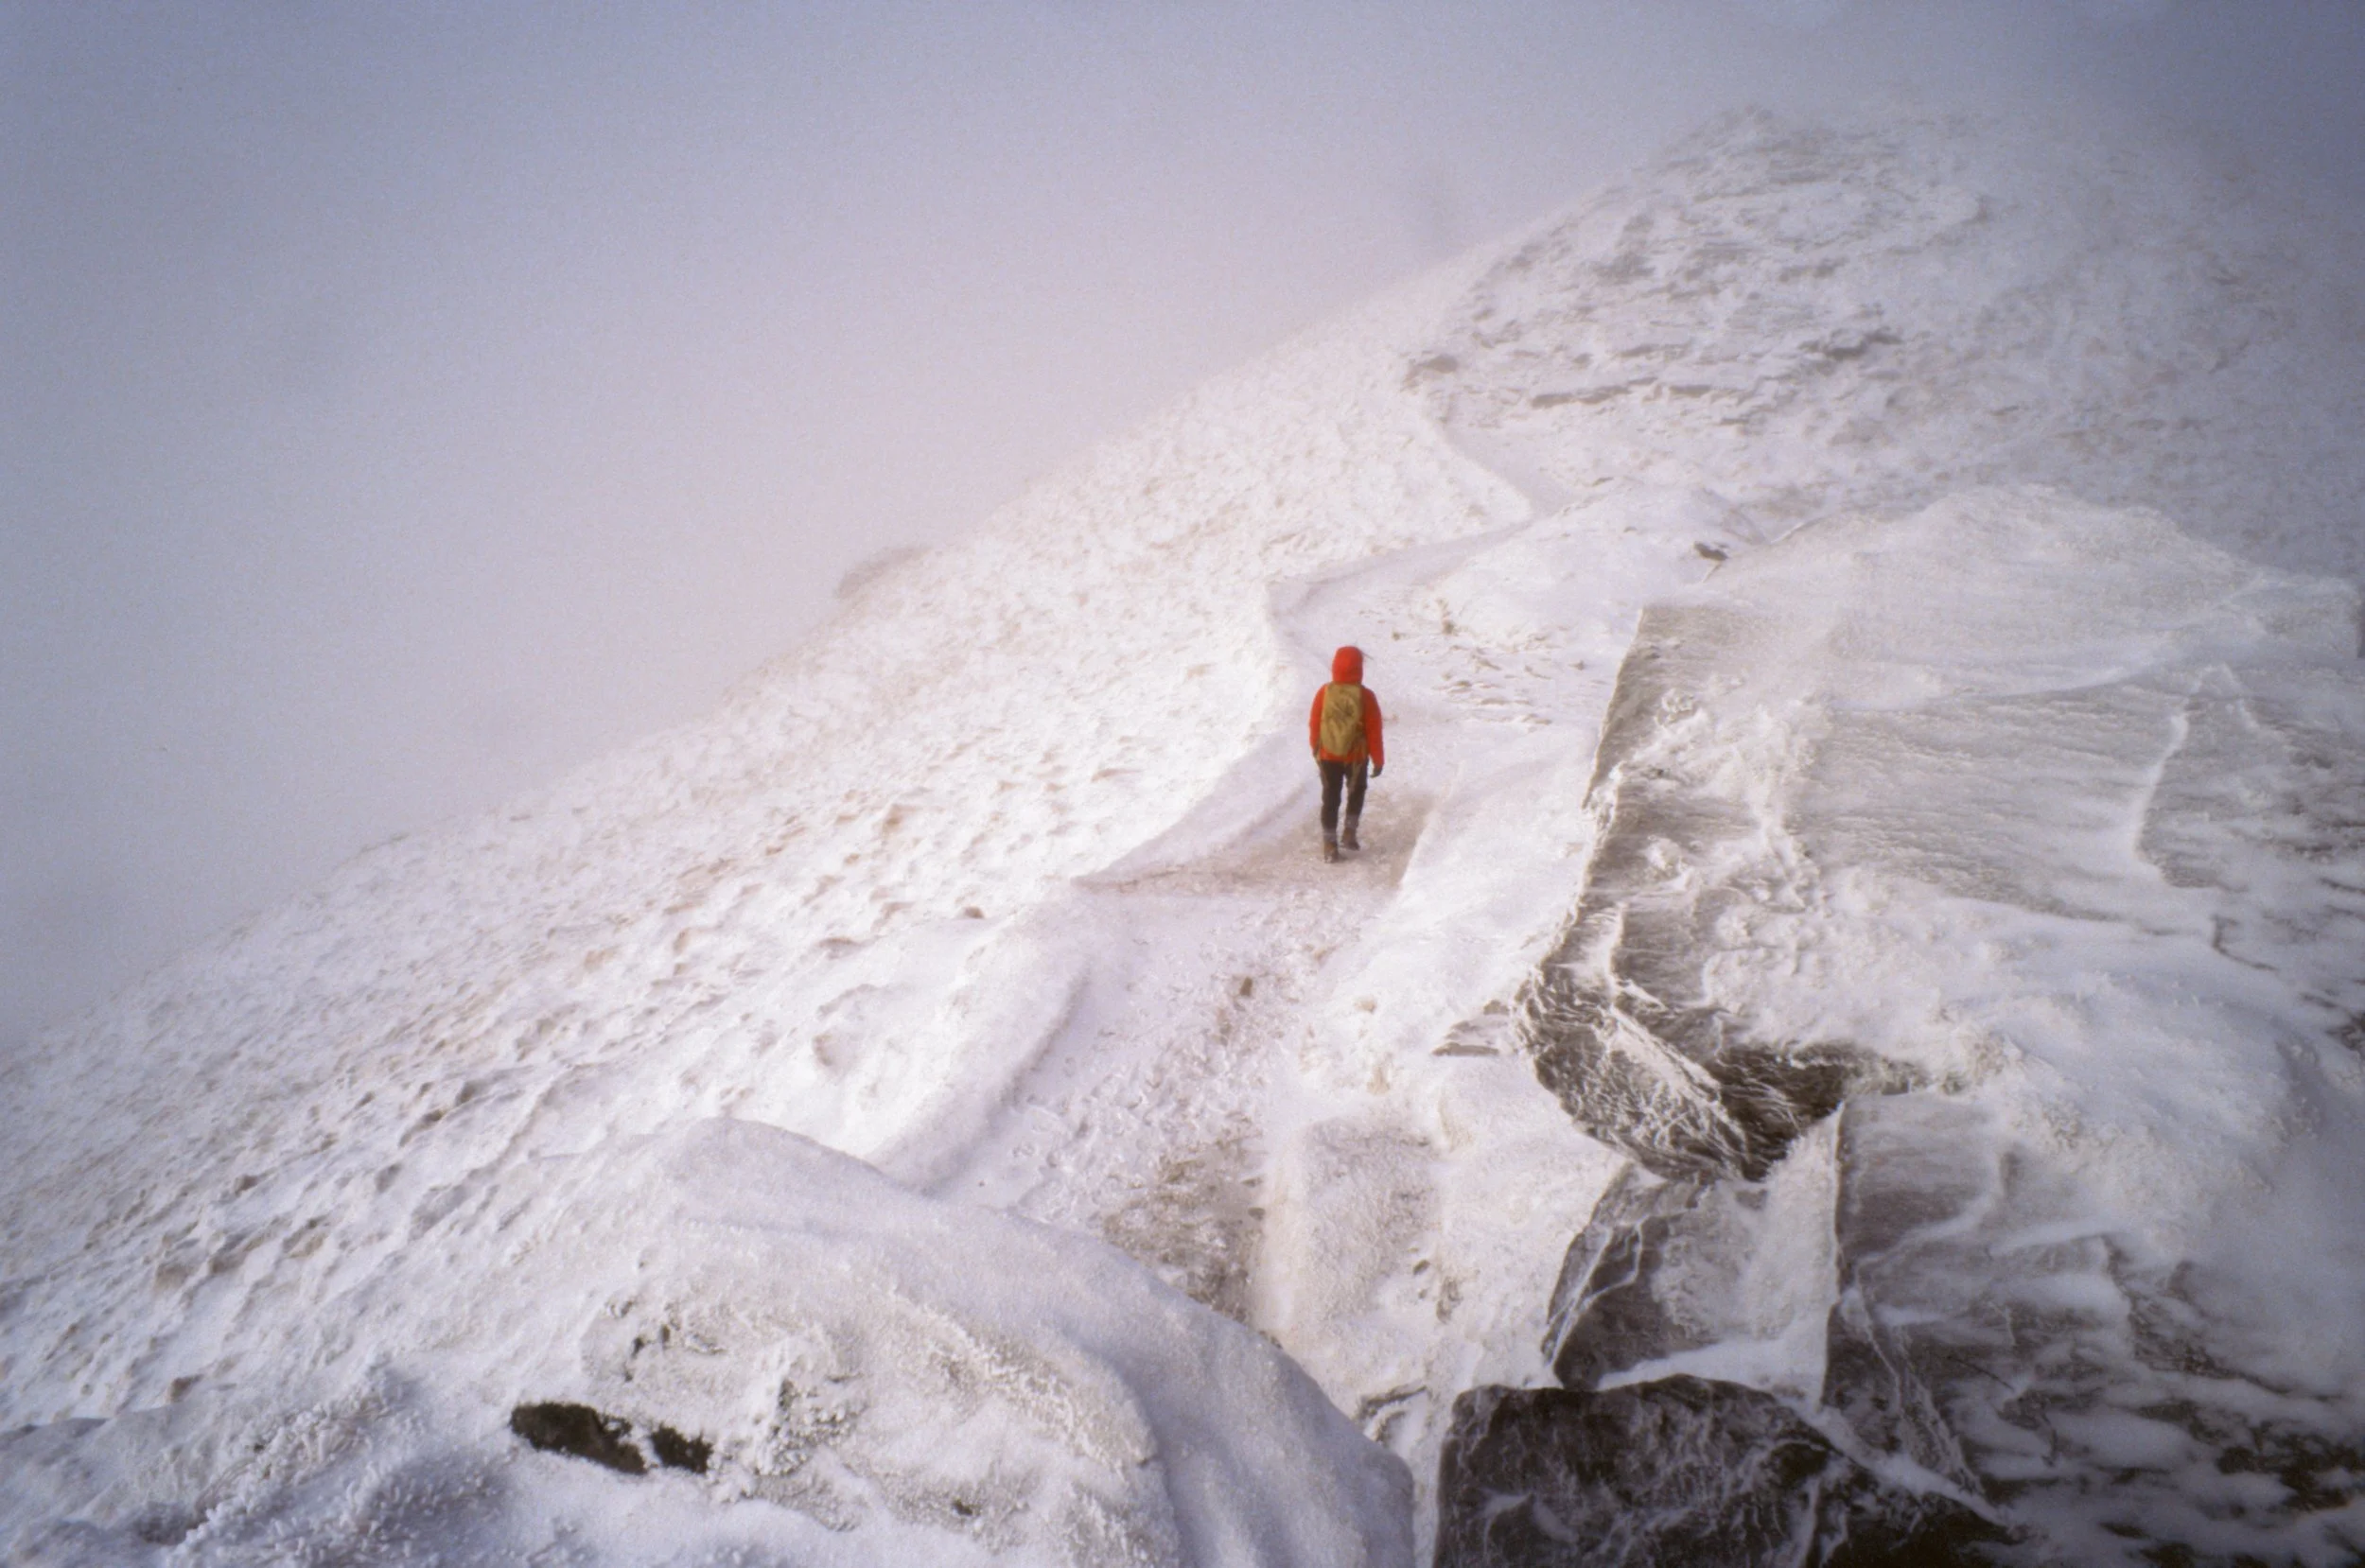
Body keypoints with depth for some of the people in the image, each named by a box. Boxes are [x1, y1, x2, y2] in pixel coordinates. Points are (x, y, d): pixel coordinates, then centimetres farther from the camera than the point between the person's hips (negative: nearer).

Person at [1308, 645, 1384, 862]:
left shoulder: (1324, 693, -10)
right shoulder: (1365, 696, -15)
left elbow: (1313, 724, 0)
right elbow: (1373, 731, -11)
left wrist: (1316, 749, 18)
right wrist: (1378, 760, 0)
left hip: (1328, 756, 1)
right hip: (1356, 756, -1)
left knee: (1330, 798, 10)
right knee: (1356, 792, 24)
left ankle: (1329, 845, 7)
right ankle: (1348, 833, 18)